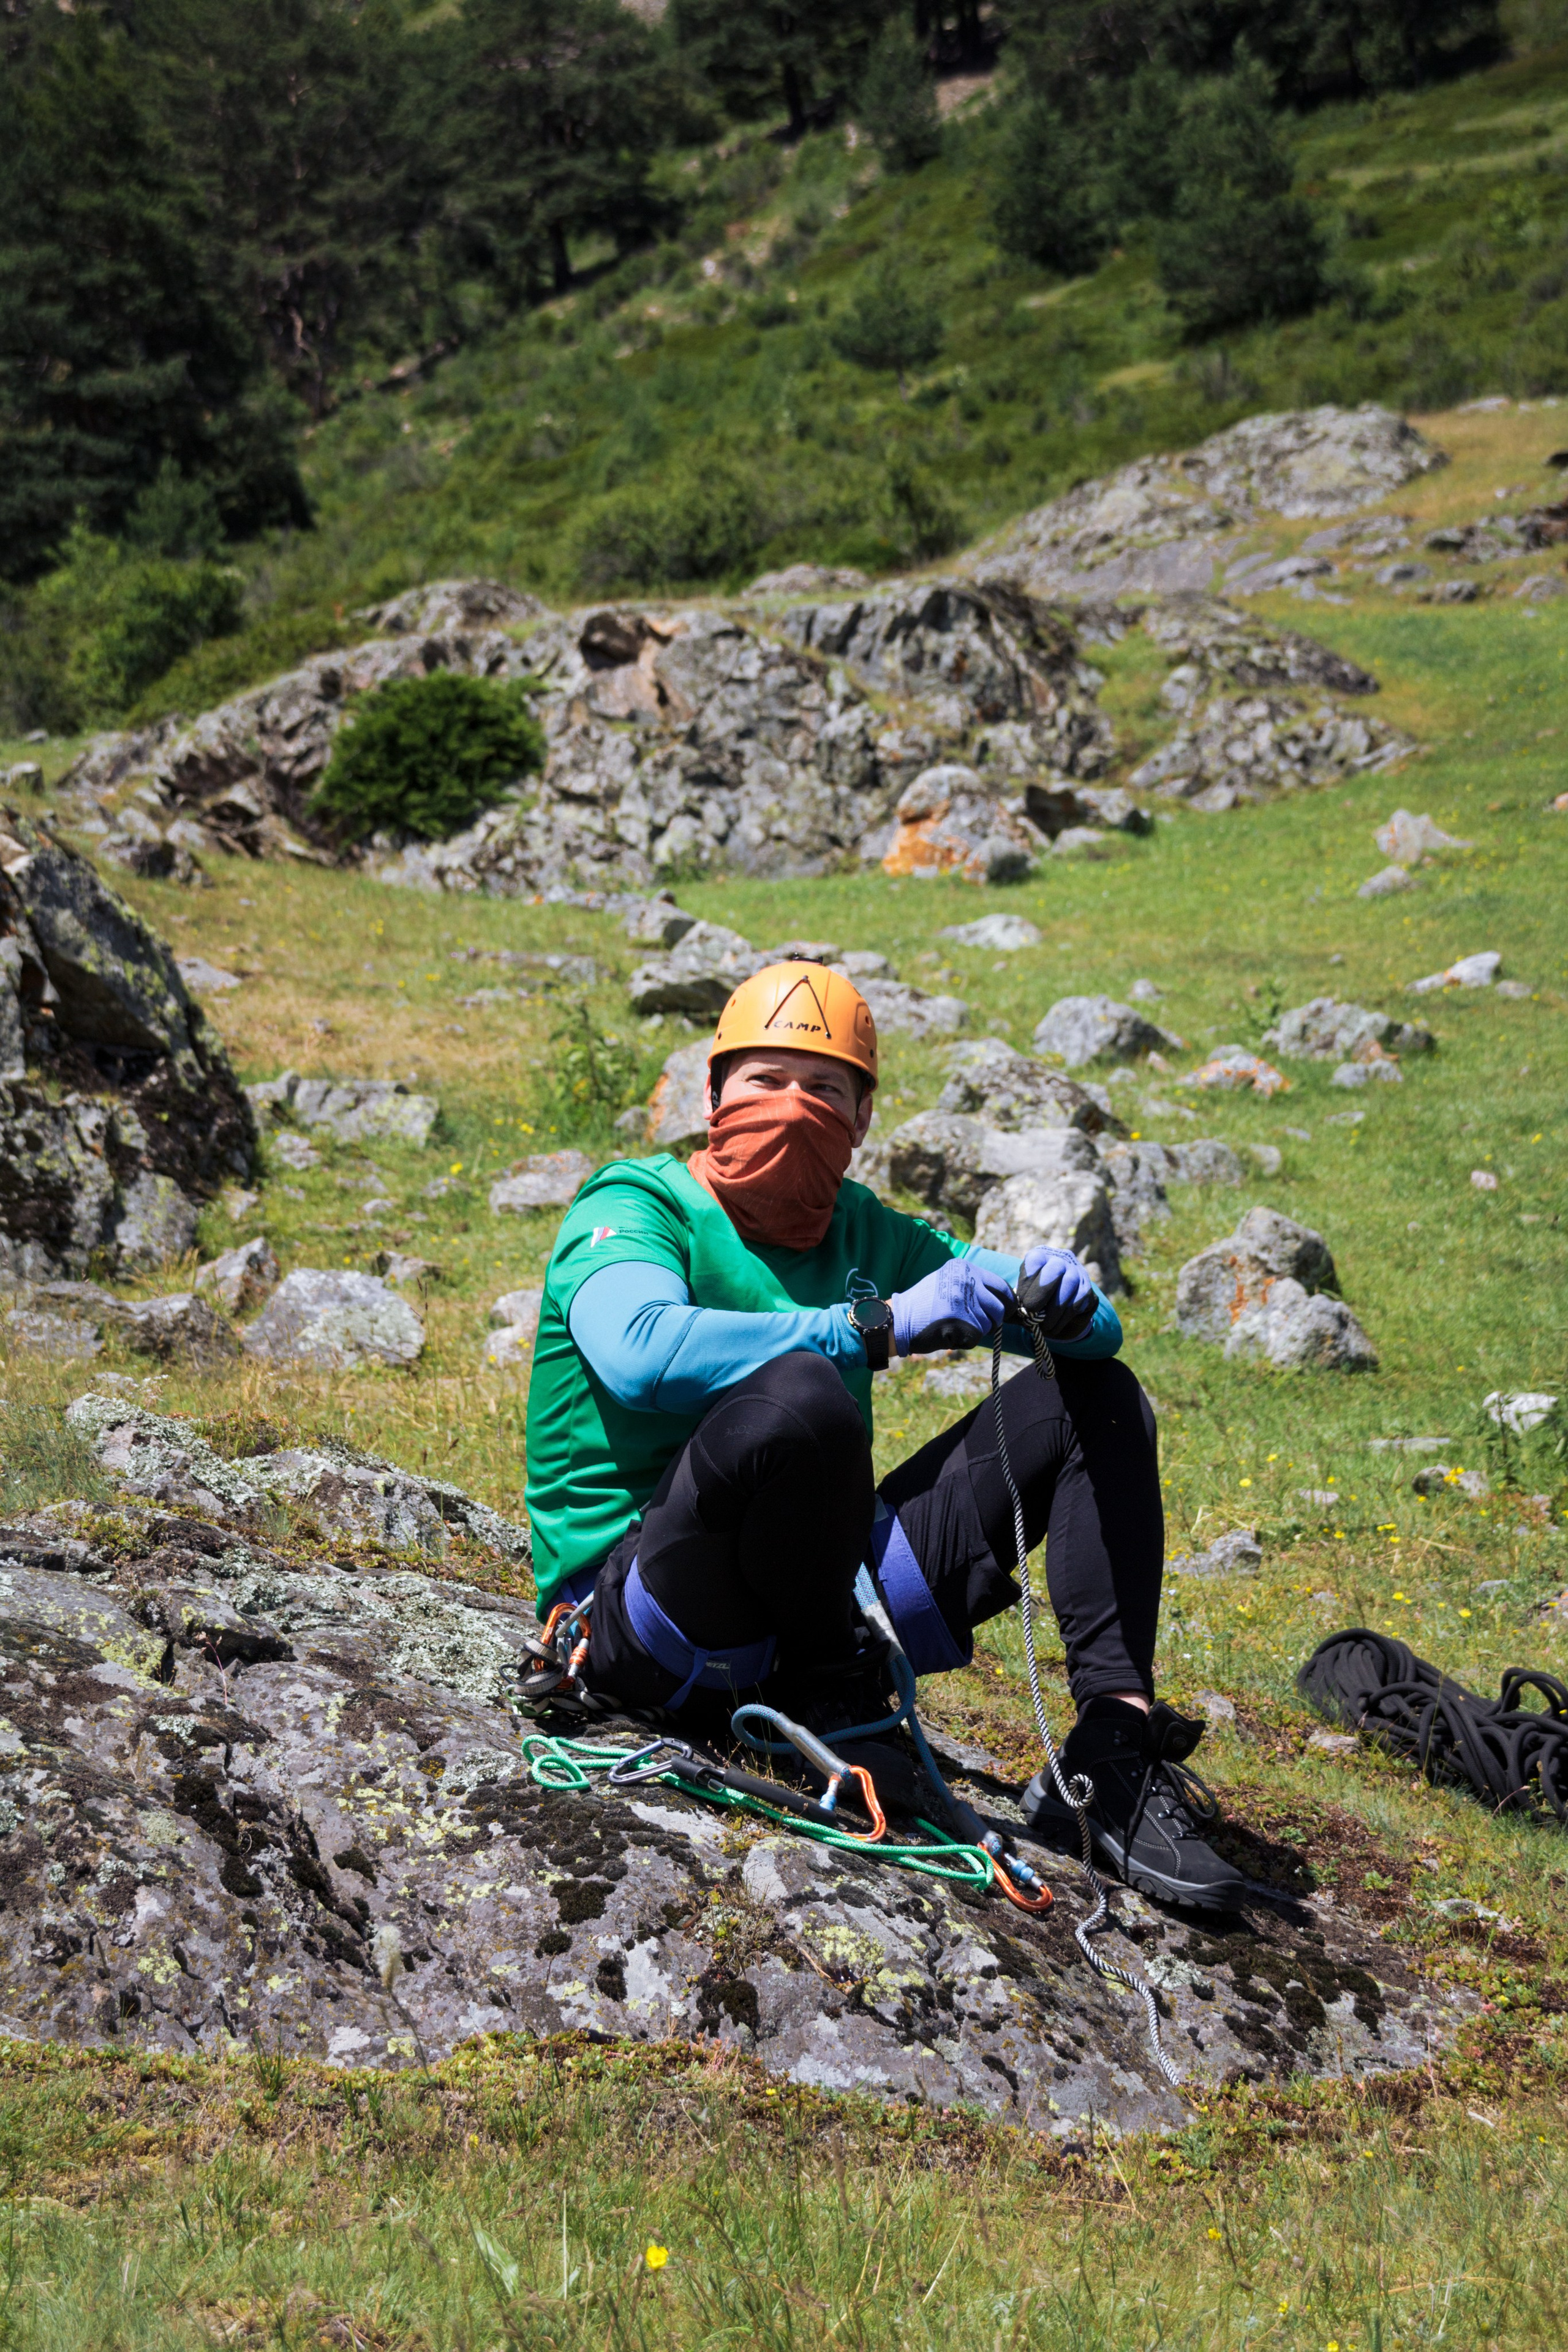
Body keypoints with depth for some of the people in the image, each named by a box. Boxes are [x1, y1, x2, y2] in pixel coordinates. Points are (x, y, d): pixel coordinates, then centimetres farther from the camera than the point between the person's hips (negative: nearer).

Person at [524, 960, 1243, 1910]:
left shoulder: (865, 1232, 12)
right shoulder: (635, 1208, -6)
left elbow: (1098, 1332, 13)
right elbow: (639, 1352, -30)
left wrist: (1064, 1300, -13)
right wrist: (879, 1325, -30)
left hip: (827, 1594, 7)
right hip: (646, 1608, -7)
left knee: (1093, 1395, 4)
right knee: (796, 1389, -36)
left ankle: (1114, 1749, -10)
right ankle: (829, 1709, -15)